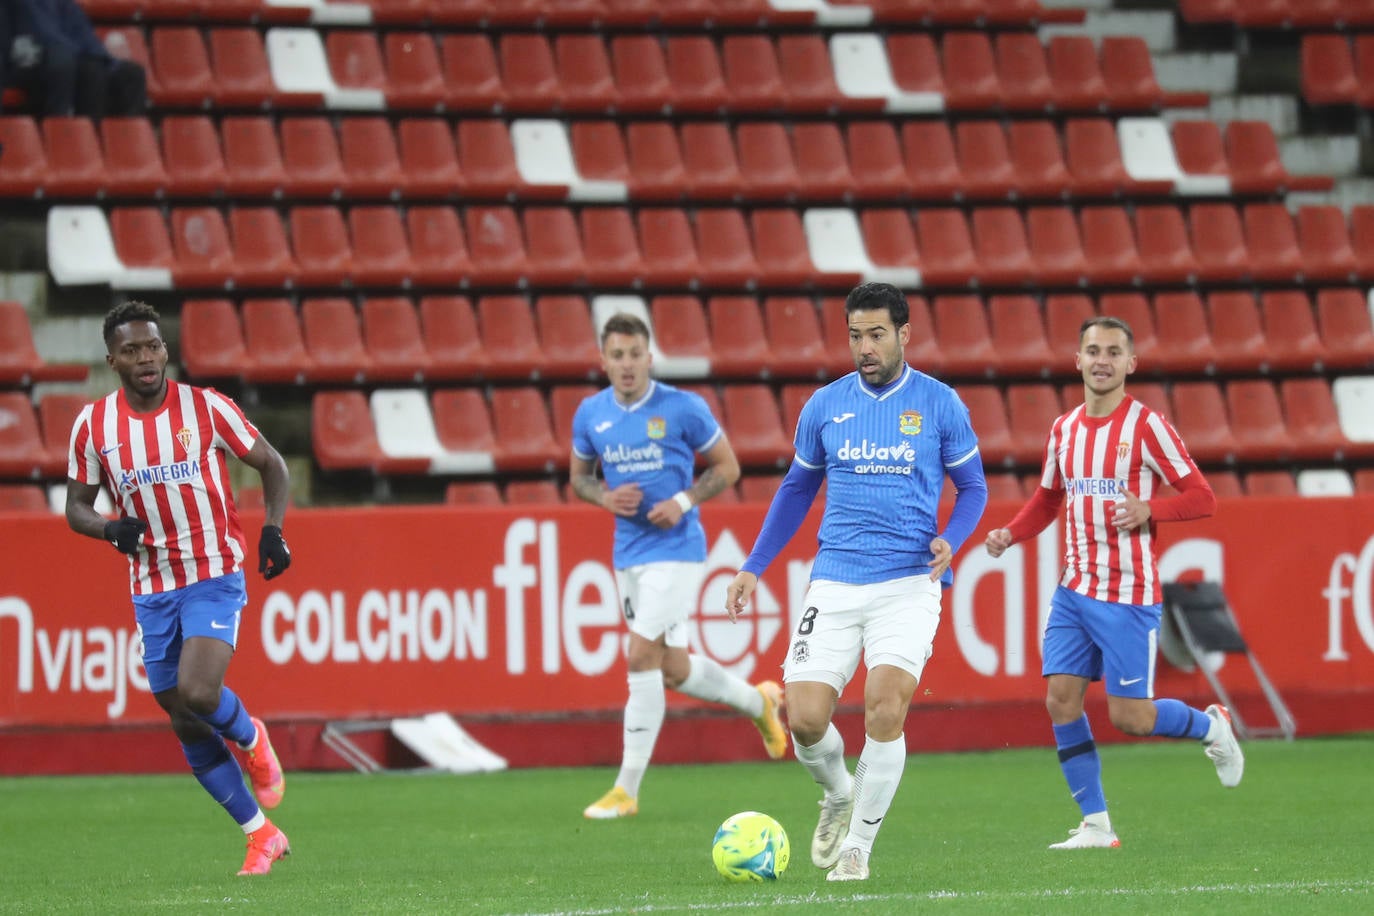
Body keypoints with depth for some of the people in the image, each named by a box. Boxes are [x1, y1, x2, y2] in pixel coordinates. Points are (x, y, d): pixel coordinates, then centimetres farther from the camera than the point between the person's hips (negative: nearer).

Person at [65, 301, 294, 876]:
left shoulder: (205, 407, -7)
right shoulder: (93, 425, -1)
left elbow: (271, 465, 4)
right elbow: (76, 508, 8)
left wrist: (272, 530, -11)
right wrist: (113, 530, -14)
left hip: (215, 576, -4)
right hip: (151, 587, 4)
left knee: (197, 693, -25)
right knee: (188, 728, 5)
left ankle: (250, 738, 10)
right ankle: (262, 835, 19)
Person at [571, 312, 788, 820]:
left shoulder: (683, 408, -9)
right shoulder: (591, 414, 2)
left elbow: (727, 466, 0)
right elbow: (579, 476, 16)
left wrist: (684, 501, -16)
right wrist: (606, 497, -6)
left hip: (676, 548, -6)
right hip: (628, 552, 6)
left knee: (642, 658, -15)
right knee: (672, 669, 13)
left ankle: (627, 790, -9)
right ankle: (759, 701, 42)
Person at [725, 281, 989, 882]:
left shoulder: (939, 404, 1)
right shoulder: (824, 405, 7)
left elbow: (972, 486, 10)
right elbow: (797, 489, 19)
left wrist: (950, 540, -10)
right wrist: (753, 568, 15)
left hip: (909, 584, -2)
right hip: (834, 584, 2)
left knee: (885, 708, -18)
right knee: (805, 718, -8)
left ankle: (859, 843, 0)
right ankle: (838, 796, 25)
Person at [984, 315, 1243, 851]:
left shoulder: (1146, 426, -9)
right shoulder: (1064, 429, 9)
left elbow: (1202, 499, -9)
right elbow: (1047, 500, 22)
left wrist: (1149, 511, -25)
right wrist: (1010, 535, 4)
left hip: (1128, 595, -6)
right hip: (1074, 590, 6)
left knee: (1129, 717, -6)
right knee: (1061, 698, -6)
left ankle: (1211, 726, 25)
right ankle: (1096, 825, 2)